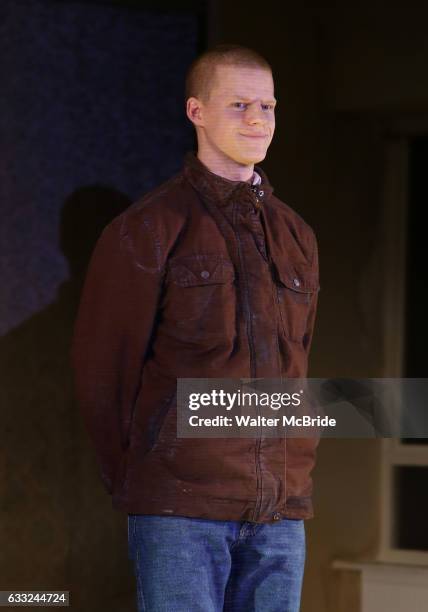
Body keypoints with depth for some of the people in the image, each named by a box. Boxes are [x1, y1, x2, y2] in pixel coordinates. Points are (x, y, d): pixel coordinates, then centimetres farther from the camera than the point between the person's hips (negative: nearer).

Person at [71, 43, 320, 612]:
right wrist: (133, 484, 4)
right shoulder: (147, 230, -2)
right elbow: (101, 370, 0)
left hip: (279, 513, 5)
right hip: (180, 512, -5)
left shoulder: (298, 238, 14)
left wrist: (286, 481, 11)